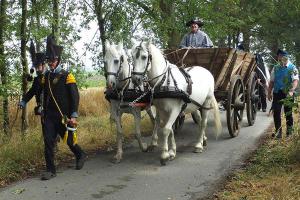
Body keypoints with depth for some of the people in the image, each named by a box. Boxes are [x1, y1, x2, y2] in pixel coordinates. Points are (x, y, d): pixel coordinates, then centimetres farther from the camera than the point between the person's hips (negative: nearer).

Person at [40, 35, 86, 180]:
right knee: (48, 141, -3)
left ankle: (80, 155, 38)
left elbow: (75, 97, -11)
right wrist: (44, 112, 16)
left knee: (69, 140, 10)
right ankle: (50, 170, 4)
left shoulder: (67, 76, -8)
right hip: (50, 116, 4)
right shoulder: (47, 76, 8)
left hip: (64, 116, -4)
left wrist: (74, 116, -17)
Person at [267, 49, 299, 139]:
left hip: (288, 94, -3)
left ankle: (289, 131, 23)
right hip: (277, 93, 3)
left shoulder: (292, 68, -4)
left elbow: (295, 80, -15)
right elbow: (272, 81, 14)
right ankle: (278, 132, 4)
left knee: (288, 113, 8)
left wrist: (291, 91, -30)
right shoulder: (275, 68, 9)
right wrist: (269, 93, 9)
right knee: (276, 112, -3)